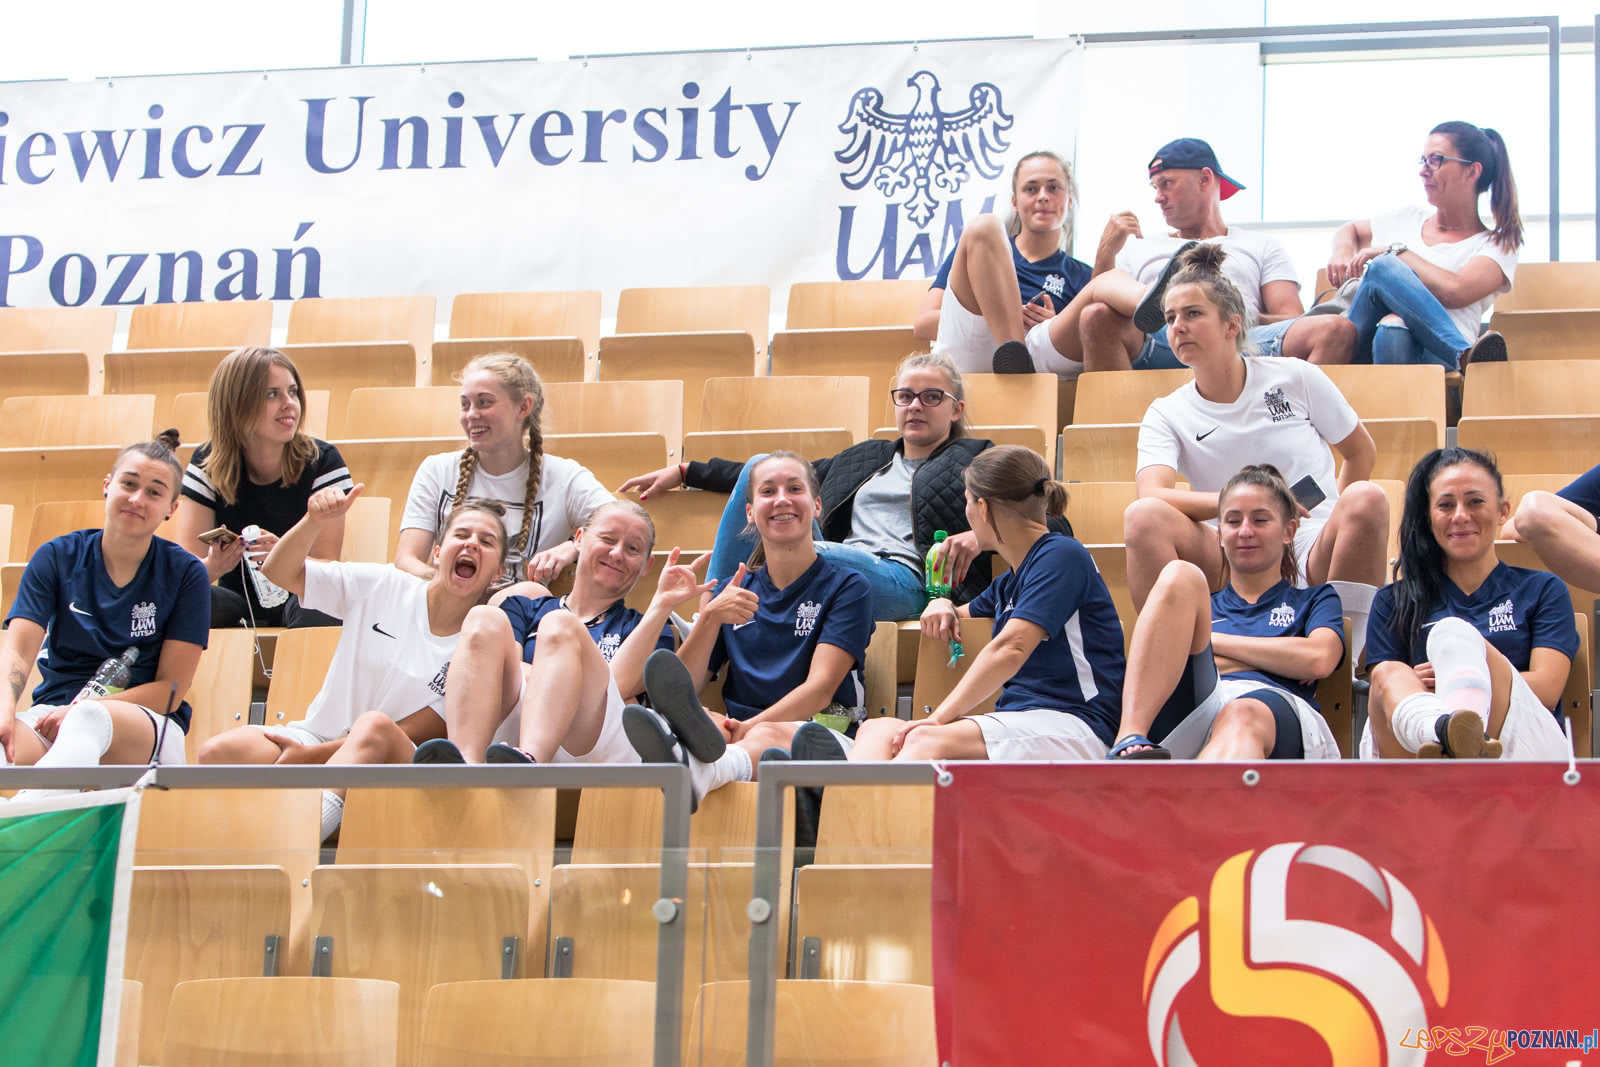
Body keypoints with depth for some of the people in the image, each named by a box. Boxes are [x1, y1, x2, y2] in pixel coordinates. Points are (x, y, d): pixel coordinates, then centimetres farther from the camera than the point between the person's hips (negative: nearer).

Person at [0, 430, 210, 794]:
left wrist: (85, 709, -16)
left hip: (149, 728, -2)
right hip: (54, 714, 2)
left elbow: (171, 690, 0)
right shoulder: (56, 557, 9)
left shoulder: (185, 575, 4)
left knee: (90, 720, -41)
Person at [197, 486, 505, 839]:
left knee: (374, 727, -39)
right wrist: (315, 522, -20)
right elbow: (279, 571, 1)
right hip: (319, 733, 3)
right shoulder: (383, 587, 3)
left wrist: (314, 755, -14)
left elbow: (417, 733, -9)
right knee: (218, 753, -25)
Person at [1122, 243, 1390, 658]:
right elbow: (1152, 494, -15)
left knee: (1365, 499, -31)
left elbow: (1361, 451, 16)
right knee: (1142, 516, -26)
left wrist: (1337, 522, 2)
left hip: (1316, 555, 0)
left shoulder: (1295, 378, 4)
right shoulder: (1166, 416, 5)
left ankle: (1347, 654, -24)